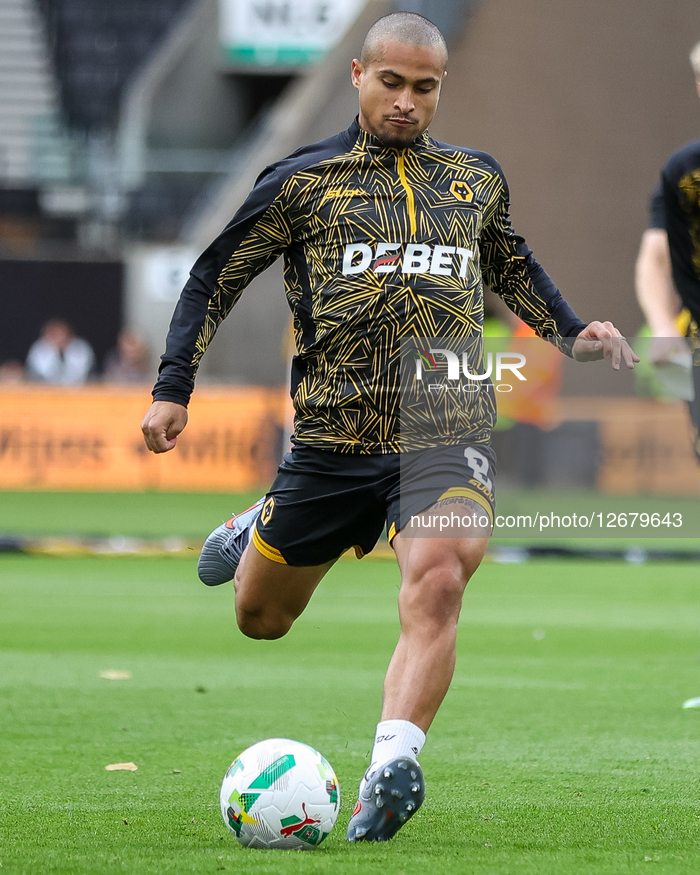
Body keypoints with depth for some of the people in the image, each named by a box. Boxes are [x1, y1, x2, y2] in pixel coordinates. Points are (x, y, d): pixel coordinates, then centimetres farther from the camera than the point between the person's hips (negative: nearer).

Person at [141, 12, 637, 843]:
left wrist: (570, 332, 18)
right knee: (259, 618, 13)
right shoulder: (303, 181, 2)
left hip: (445, 437, 0)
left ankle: (391, 766, -37)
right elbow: (216, 276, 9)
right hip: (332, 438, 0)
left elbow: (510, 265, 32)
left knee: (437, 581, -29)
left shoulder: (477, 180, 12)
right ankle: (262, 530, 49)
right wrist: (173, 388, 2)